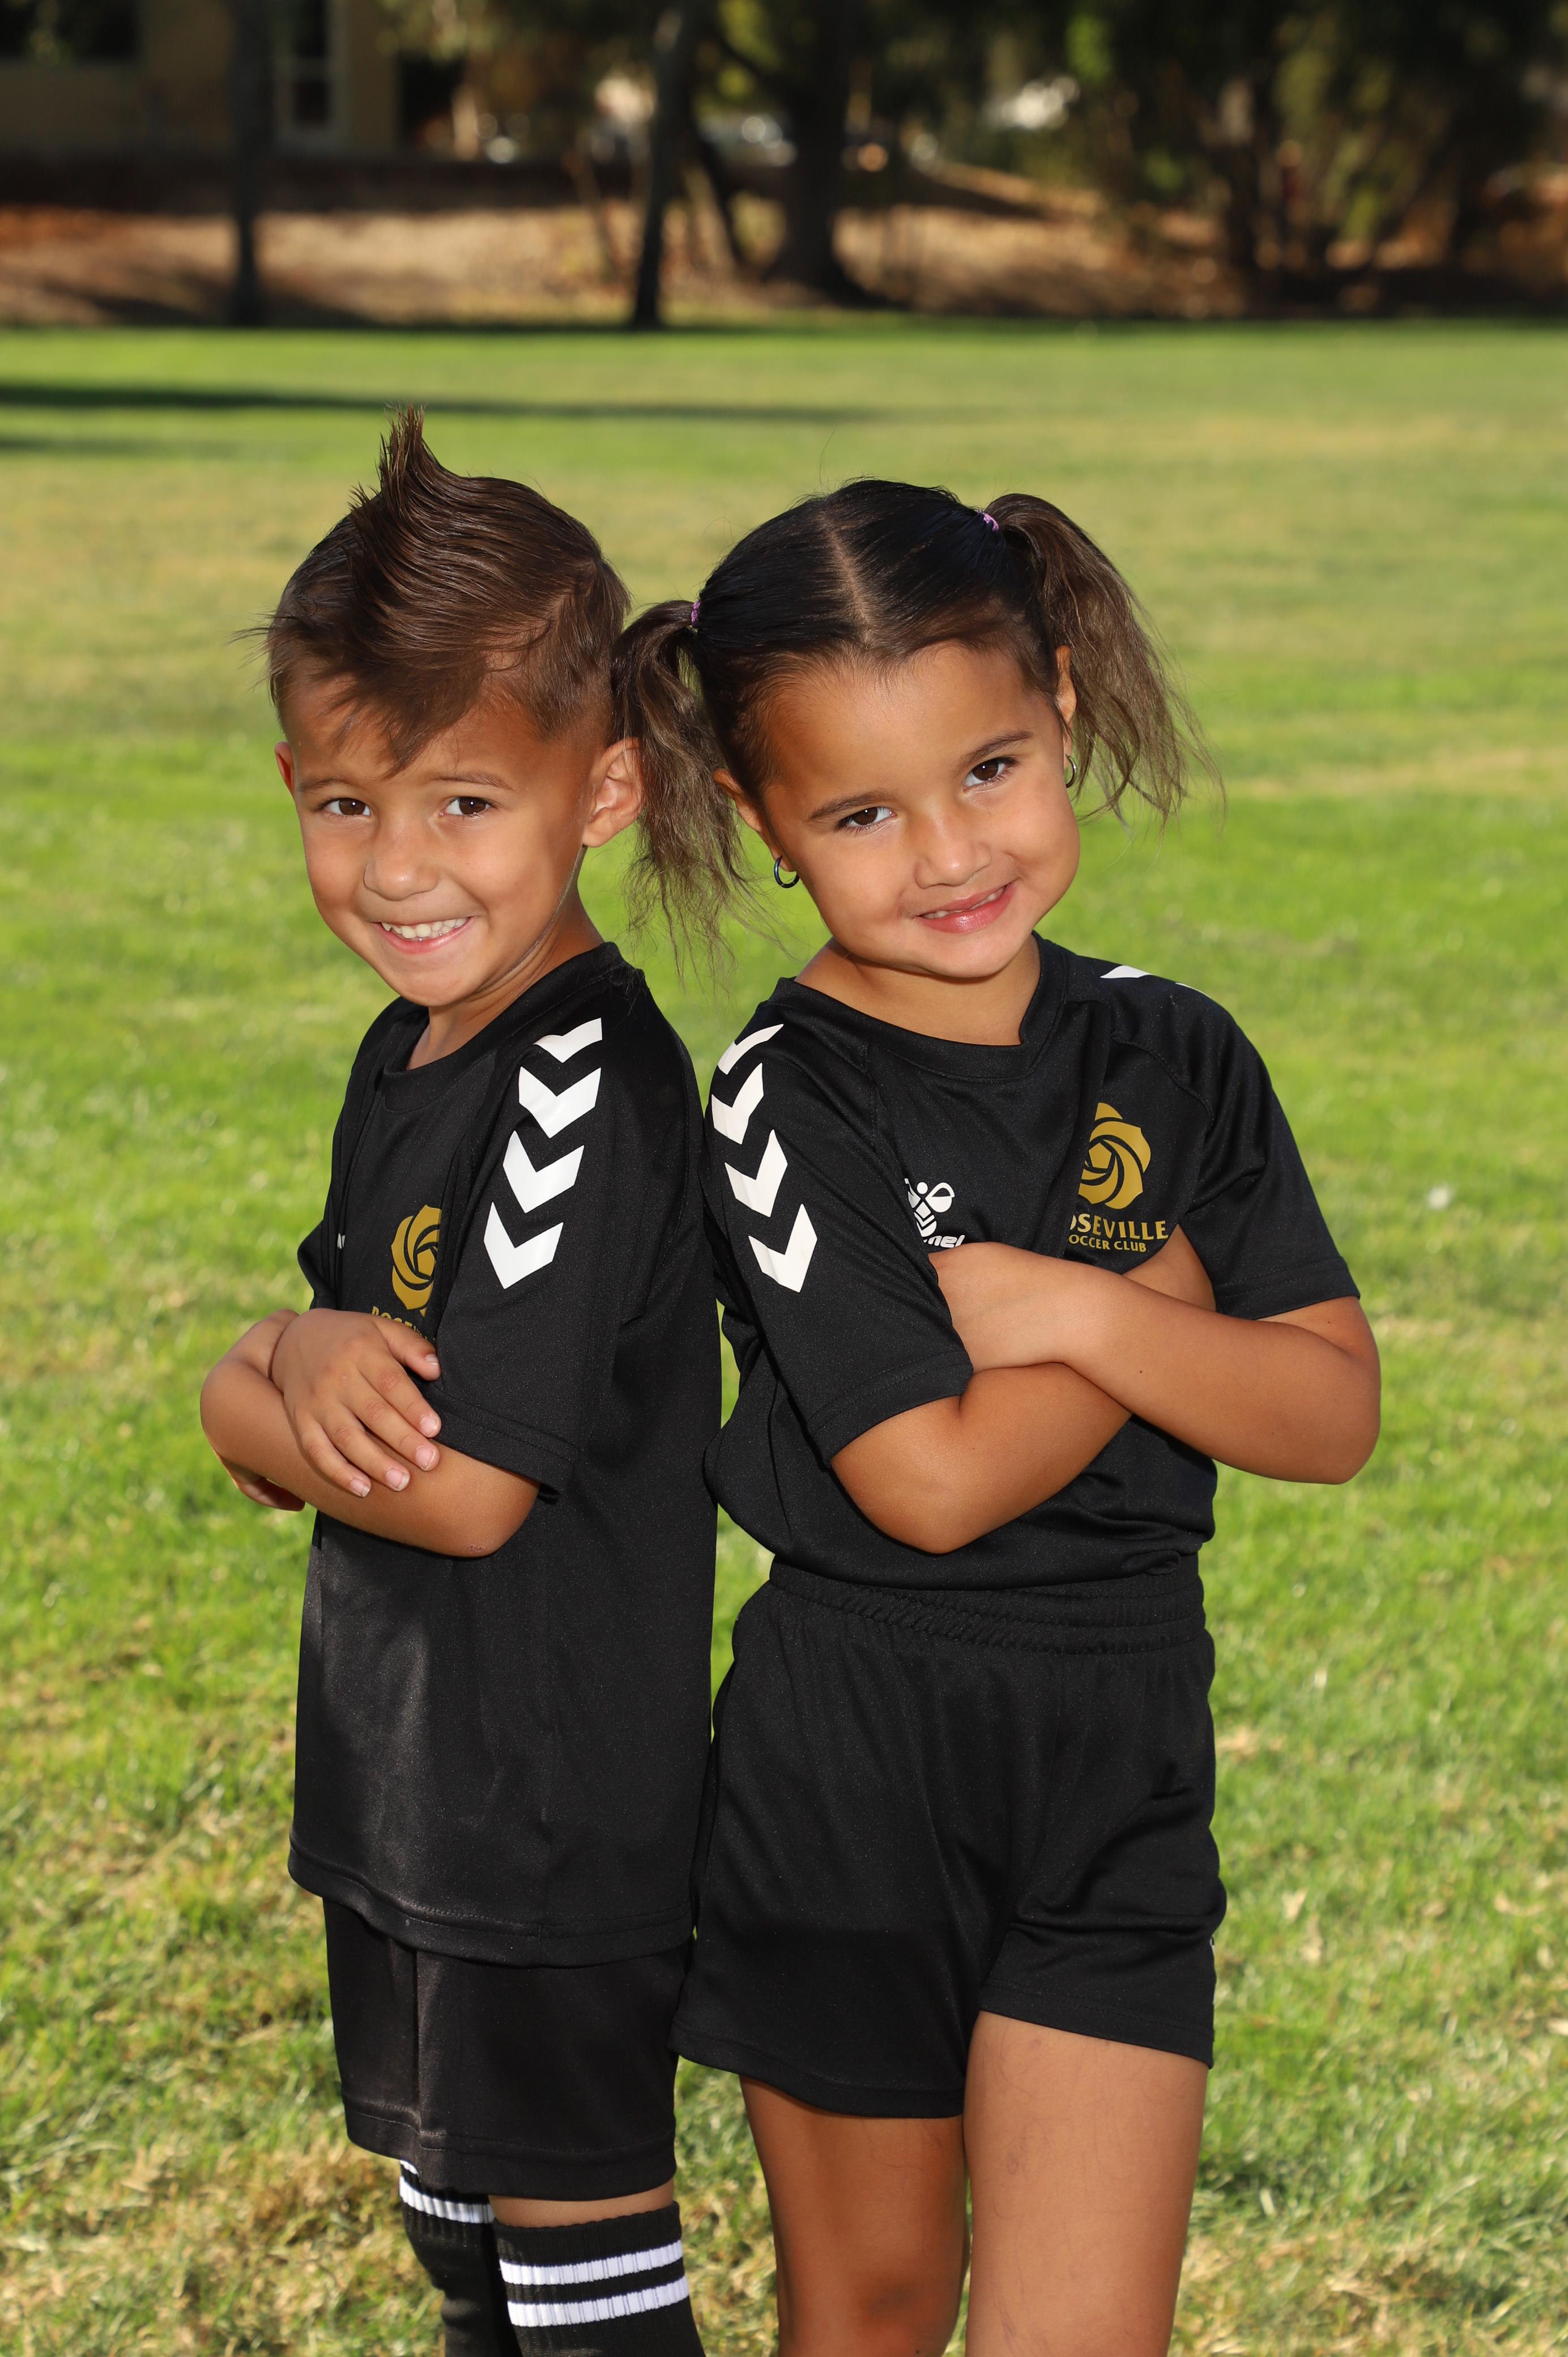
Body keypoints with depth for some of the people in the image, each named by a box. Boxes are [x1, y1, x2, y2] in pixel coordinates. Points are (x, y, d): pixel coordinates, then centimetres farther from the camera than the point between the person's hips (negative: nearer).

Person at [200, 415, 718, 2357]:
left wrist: (245, 1398, -9)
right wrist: (314, 1351, -14)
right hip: (401, 1770, 9)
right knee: (451, 2192, 23)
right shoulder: (410, 1055, 7)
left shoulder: (583, 1096, -23)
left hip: (555, 1802, -9)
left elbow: (469, 1488, -26)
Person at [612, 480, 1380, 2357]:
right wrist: (1173, 1306, -10)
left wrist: (1078, 1305, -16)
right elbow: (935, 1481, -20)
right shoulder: (789, 1103, -14)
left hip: (1122, 1771, 3)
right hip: (852, 1777, -3)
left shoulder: (1175, 1060, 0)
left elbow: (1333, 1417, -3)